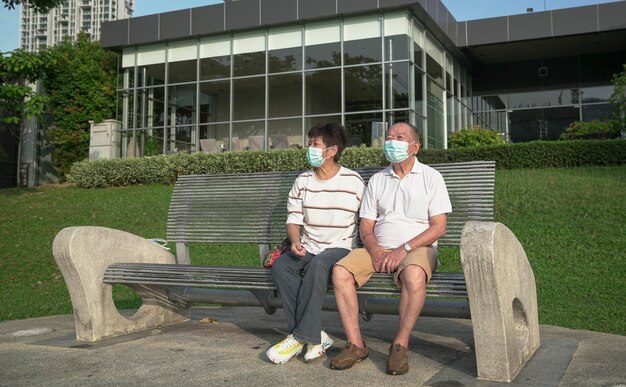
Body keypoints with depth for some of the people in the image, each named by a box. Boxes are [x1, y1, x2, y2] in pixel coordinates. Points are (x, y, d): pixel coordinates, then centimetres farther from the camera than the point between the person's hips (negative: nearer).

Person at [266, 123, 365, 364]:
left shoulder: (353, 182, 0)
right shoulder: (302, 182, 10)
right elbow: (293, 220, 9)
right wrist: (295, 242, -12)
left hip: (340, 248, -4)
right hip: (307, 249, 4)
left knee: (317, 265, -37)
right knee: (280, 266, -26)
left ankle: (301, 336, -28)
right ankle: (314, 337, -24)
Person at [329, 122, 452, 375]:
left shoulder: (431, 178, 5)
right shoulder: (377, 181, 17)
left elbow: (438, 228, -4)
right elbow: (366, 226, 12)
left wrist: (404, 249, -16)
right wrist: (375, 250, -10)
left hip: (417, 248, -3)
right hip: (379, 248, 4)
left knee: (414, 275, -38)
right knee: (340, 272, -23)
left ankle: (400, 345, -22)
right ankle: (355, 344, -15)